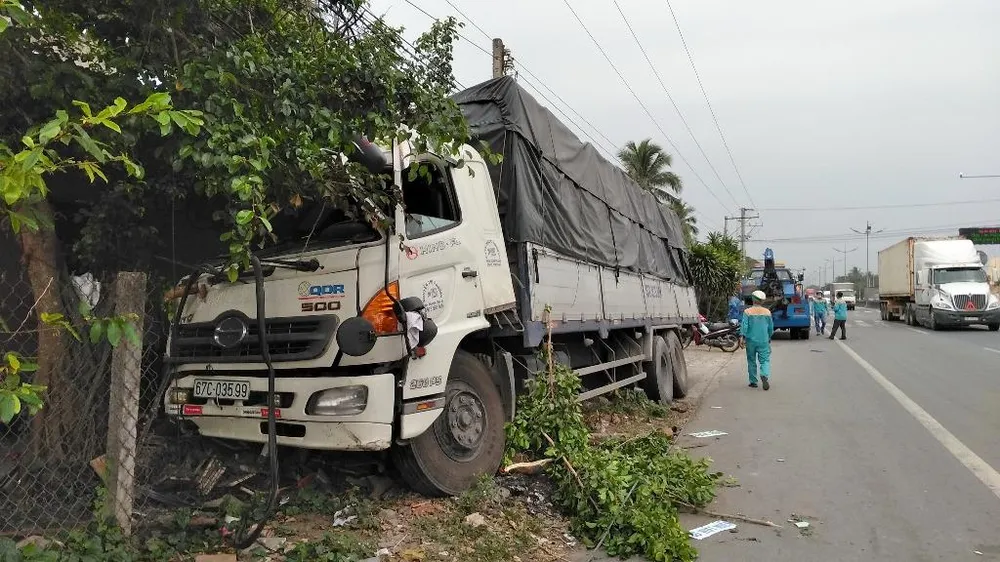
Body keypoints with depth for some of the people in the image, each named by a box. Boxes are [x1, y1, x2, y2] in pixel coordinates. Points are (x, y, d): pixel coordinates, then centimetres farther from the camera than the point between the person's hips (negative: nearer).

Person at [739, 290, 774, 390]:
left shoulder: (747, 312, -6)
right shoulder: (767, 312, 2)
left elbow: (744, 326, -13)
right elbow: (771, 327, 10)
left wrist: (742, 337, -9)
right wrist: (769, 337, 24)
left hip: (751, 340, -1)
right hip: (763, 341, 1)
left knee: (751, 361, 10)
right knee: (765, 360, 4)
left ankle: (753, 382, 14)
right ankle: (765, 375, -23)